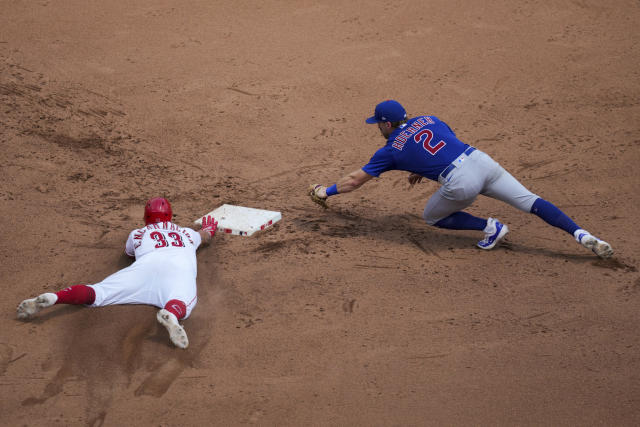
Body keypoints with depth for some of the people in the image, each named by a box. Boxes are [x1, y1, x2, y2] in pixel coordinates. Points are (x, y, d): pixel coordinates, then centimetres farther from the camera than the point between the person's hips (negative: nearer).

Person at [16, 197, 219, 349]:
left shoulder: (137, 233, 37)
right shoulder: (186, 232, 41)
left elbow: (128, 251, 60)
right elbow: (206, 237, 65)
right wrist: (207, 230, 89)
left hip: (145, 265, 1)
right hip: (179, 266, -1)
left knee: (98, 292, -10)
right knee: (181, 303, -31)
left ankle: (54, 297, -35)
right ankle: (170, 315, -67)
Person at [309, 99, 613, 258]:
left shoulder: (390, 151, 11)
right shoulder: (427, 119, 23)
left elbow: (355, 180, 19)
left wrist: (326, 191, 31)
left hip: (460, 182, -5)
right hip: (481, 159, 5)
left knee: (432, 217, 21)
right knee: (530, 202, 3)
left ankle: (489, 226, 5)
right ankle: (580, 233, -14)